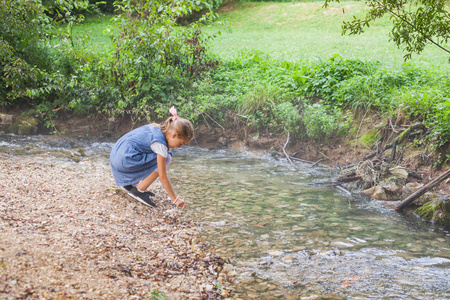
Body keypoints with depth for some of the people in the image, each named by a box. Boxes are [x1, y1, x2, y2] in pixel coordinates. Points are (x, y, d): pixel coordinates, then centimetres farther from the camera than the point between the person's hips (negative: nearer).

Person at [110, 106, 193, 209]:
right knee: (166, 158, -10)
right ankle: (139, 190, -6)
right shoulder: (160, 143, -14)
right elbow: (163, 177, -13)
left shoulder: (155, 128, 12)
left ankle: (128, 184, 18)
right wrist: (175, 199, -7)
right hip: (125, 160, -10)